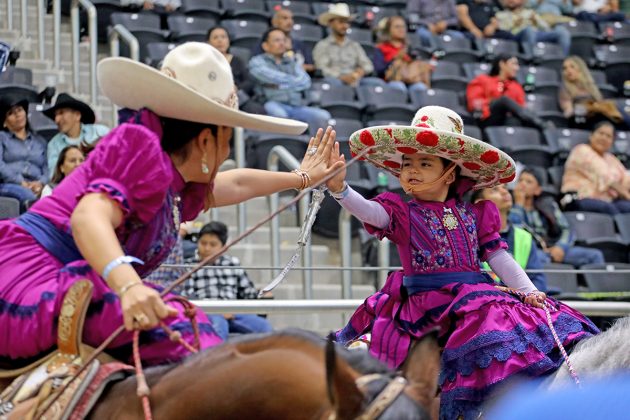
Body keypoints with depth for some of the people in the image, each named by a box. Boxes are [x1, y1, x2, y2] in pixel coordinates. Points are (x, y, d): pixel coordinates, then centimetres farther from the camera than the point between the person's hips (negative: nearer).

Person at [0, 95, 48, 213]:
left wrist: (40, 183, -9)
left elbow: (47, 169, 17)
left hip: (35, 188, 2)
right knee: (27, 195, -42)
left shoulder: (40, 141, 31)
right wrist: (22, 183, -13)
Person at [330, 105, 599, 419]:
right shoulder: (400, 211, 4)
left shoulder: (474, 213, 13)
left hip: (475, 295, 4)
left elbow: (498, 257, 11)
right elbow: (368, 211, -16)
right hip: (426, 305, -4)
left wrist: (528, 290, 0)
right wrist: (339, 188, -35)